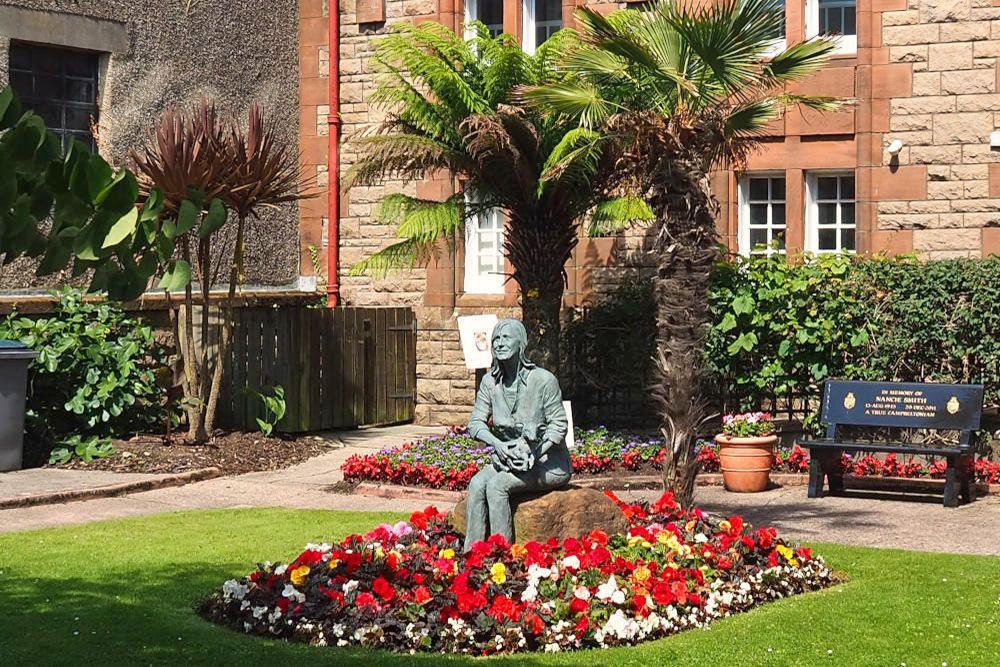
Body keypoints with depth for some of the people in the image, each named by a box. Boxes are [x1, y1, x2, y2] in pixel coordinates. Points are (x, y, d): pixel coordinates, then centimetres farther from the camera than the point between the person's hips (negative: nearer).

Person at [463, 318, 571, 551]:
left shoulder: (544, 380, -13)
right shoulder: (490, 381, 3)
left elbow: (558, 427, -10)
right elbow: (475, 423, 4)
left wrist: (533, 456, -22)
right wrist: (498, 444, -16)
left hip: (547, 461, -5)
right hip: (507, 459, 5)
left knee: (497, 485, -28)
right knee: (477, 484, -23)